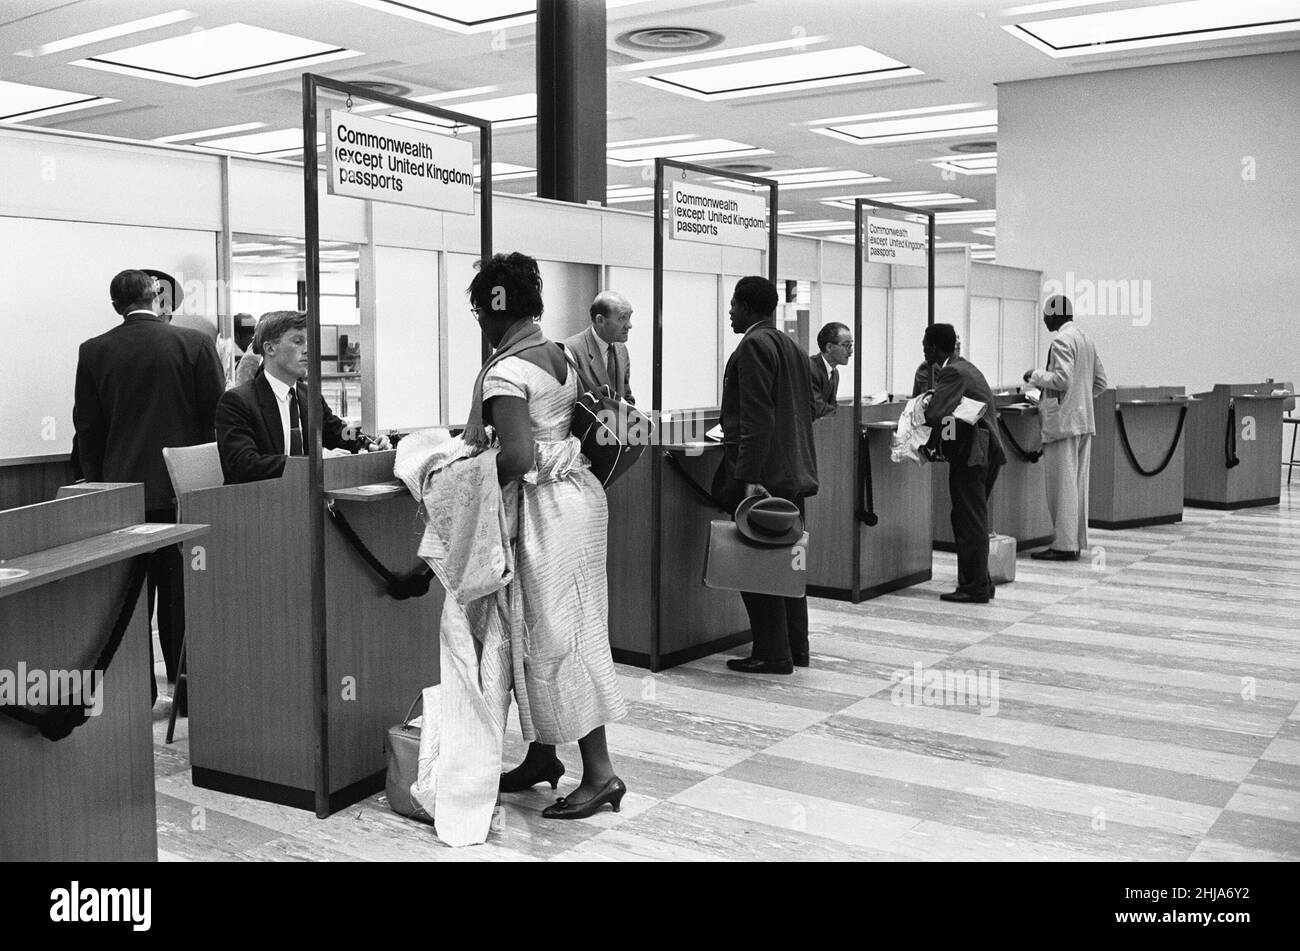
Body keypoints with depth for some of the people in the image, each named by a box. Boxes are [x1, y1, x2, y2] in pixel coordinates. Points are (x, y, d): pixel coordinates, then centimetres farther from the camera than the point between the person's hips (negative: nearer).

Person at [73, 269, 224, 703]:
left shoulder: (94, 351, 0)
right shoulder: (195, 343, -5)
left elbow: (87, 427, 3)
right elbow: (215, 416, -4)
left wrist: (96, 481, 13)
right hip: (183, 487, -1)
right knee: (183, 593, 6)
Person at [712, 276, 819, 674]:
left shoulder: (754, 346, -12)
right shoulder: (793, 347, 17)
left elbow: (756, 418, -20)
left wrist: (748, 477, -22)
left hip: (763, 475, -10)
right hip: (794, 473, 10)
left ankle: (772, 654, -1)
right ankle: (795, 648, 21)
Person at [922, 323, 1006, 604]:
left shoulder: (953, 372, -15)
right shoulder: (963, 366, 16)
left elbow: (934, 414, -26)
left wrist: (929, 444, -8)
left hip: (971, 455, -10)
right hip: (985, 452, 10)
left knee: (970, 523, -4)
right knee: (973, 521, 16)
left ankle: (975, 589, 1)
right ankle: (979, 583, 23)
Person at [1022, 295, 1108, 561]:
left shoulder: (1062, 340, -12)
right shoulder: (1086, 339, 17)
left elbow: (1062, 379, -22)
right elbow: (1101, 383, 19)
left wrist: (1035, 376, -8)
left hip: (1062, 422, -9)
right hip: (1084, 421, 9)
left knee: (1062, 486, -6)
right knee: (1077, 485, 11)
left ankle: (1064, 545, -4)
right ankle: (1076, 542, 15)